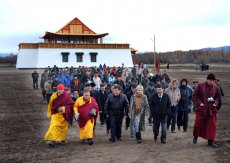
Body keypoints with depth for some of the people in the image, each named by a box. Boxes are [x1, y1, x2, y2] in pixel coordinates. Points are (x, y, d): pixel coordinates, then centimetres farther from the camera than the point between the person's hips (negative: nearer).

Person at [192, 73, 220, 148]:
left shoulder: (215, 87, 3)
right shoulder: (200, 86, -7)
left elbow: (217, 97, 14)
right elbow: (194, 95, -4)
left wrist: (215, 103, -4)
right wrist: (199, 103, -14)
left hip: (211, 109, 3)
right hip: (201, 109, -3)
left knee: (212, 125, 2)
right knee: (198, 124, 5)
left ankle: (210, 141, 12)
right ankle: (195, 136, 31)